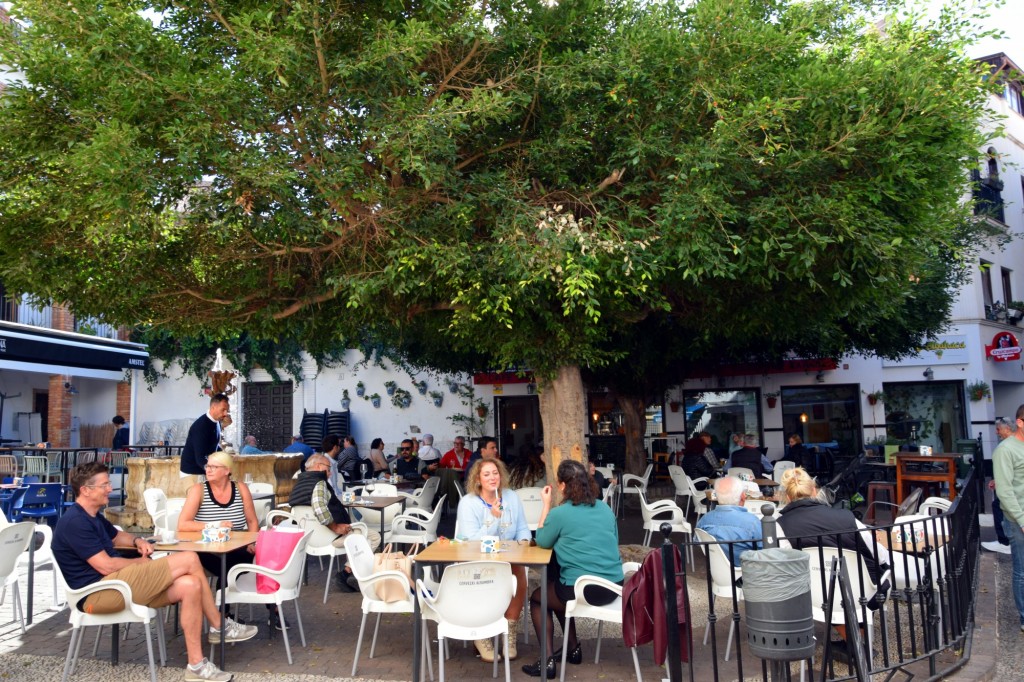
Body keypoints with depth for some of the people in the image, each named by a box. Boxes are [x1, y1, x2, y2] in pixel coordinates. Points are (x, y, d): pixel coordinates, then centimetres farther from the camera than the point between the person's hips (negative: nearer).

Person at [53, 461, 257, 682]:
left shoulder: (93, 517, 17)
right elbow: (105, 566, -20)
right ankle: (219, 627, -4)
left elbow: (117, 536, 36)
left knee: (190, 585, -11)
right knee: (189, 560, -19)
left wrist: (137, 541, 12)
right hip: (98, 592, -10)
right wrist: (141, 563, -2)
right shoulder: (74, 522, -16)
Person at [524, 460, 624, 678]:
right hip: (614, 586, 7)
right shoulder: (606, 509, 6)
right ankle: (573, 648, 35)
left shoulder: (559, 513, -11)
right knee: (556, 586, 32)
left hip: (583, 590, -7)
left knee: (537, 597, 22)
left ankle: (548, 661, 13)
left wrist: (546, 506, 8)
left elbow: (542, 542, 5)